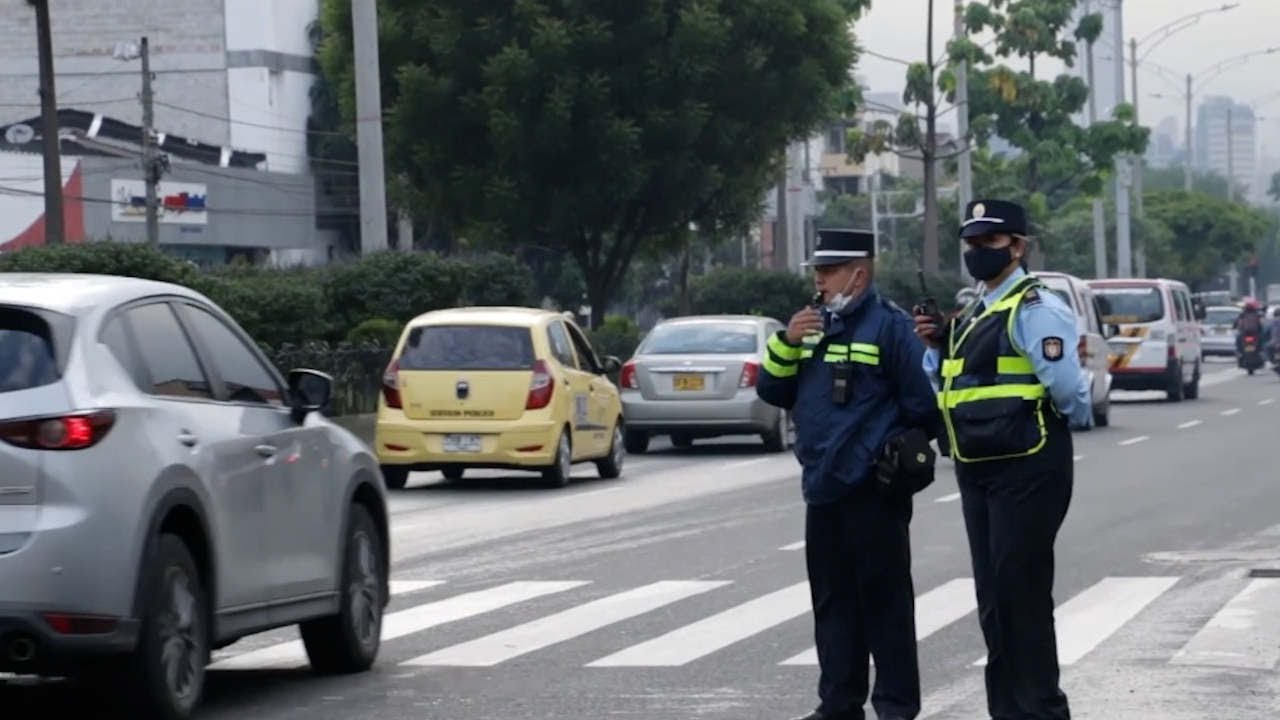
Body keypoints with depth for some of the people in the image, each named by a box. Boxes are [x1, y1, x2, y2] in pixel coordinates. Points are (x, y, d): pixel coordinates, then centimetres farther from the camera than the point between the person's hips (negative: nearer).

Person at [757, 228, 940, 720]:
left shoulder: (888, 325, -8)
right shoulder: (812, 326, 16)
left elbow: (921, 402, -11)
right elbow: (771, 391, 13)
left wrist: (907, 456, -2)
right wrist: (786, 342, -3)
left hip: (874, 490, -7)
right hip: (823, 489, 8)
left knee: (884, 599, -2)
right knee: (832, 601, 11)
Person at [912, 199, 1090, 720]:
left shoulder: (1034, 308, -12)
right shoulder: (973, 315, 16)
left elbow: (1066, 386, -18)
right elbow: (947, 389, 20)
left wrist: (1076, 422, 1)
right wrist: (936, 346, 6)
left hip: (1027, 468, -9)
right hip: (977, 471, 9)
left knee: (1022, 591, -6)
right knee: (993, 596, 13)